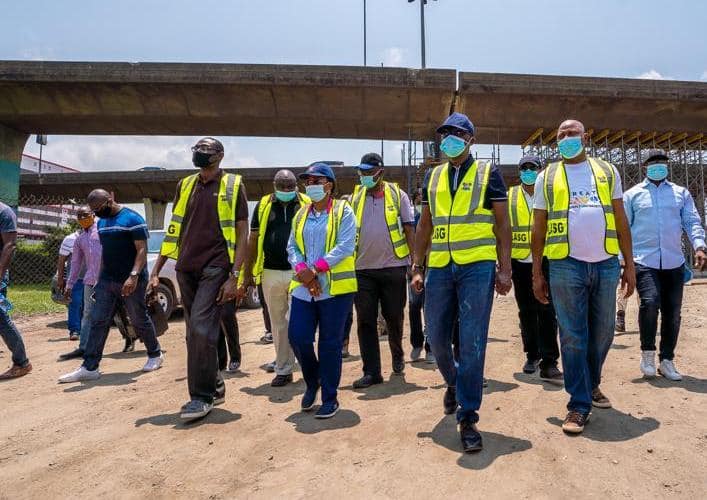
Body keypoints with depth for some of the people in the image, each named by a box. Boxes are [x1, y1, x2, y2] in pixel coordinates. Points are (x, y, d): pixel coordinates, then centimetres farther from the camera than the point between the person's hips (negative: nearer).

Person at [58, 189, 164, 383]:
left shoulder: (132, 219, -10)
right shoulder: (101, 222, 14)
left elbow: (142, 250, -16)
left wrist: (133, 276, -27)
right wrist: (101, 276, 18)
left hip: (131, 281, -7)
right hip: (106, 280, 7)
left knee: (139, 320, 4)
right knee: (98, 322, 1)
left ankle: (155, 355, 23)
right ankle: (89, 368, 4)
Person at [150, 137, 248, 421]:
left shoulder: (232, 186, 0)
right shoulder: (185, 185, 14)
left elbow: (242, 234, -4)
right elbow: (174, 230, 17)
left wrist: (234, 276, -12)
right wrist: (156, 271, 11)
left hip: (216, 267, -6)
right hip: (187, 269, 6)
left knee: (200, 329, -13)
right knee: (196, 334, 10)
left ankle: (201, 396, -1)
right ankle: (215, 387, 24)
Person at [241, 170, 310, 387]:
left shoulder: (307, 205, 1)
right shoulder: (263, 206, 6)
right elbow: (253, 240, 10)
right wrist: (248, 273, 7)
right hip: (271, 273, 3)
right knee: (278, 324, 11)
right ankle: (283, 370, 22)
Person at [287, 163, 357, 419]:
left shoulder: (342, 211, -2)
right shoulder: (301, 214, 15)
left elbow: (345, 247, -13)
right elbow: (292, 247, 9)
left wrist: (314, 269, -17)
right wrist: (303, 271, -11)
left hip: (335, 287, -5)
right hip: (304, 287, 5)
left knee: (330, 343, 1)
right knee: (298, 337, 0)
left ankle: (329, 398, 17)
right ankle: (312, 381, 29)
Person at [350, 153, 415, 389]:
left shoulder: (397, 195, 1)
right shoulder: (355, 198, 7)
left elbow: (409, 230, 2)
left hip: (393, 266, -1)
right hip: (363, 269, 2)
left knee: (394, 317, 12)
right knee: (365, 321, 0)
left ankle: (397, 354, 38)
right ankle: (371, 371, 9)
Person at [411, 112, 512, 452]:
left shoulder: (487, 173, 4)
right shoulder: (433, 176, 15)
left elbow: (502, 223, 2)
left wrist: (505, 269, -5)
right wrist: (417, 267, 9)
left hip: (477, 267, -4)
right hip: (440, 268, 4)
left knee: (472, 343, -4)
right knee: (436, 338, 9)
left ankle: (467, 418, 7)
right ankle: (454, 383, 40)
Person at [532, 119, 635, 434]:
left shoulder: (607, 172, 13)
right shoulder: (546, 178, 8)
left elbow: (621, 221, 11)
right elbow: (539, 228, 8)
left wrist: (629, 265, 6)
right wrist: (537, 273, 4)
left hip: (606, 264, 2)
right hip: (566, 265, -2)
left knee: (602, 332, 12)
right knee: (573, 337, -1)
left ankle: (592, 384, 34)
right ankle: (579, 404, 7)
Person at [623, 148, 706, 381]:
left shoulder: (681, 193, 16)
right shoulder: (632, 195, 9)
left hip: (674, 262, 3)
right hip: (645, 261, -3)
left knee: (672, 312, 5)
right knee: (650, 302, -21)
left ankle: (667, 360, 19)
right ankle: (647, 353, -1)